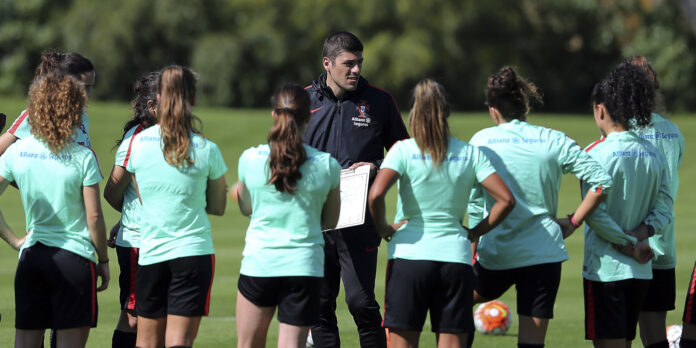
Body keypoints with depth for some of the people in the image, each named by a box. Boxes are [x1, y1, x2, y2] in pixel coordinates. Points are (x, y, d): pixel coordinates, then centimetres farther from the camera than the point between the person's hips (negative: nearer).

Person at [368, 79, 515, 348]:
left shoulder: (403, 150, -3)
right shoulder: (470, 154, 5)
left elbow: (375, 196, -17)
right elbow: (506, 199, 0)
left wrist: (383, 228, 0)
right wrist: (475, 232, 11)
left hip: (409, 256, -2)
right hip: (456, 255, 2)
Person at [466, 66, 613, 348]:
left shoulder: (481, 141, 0)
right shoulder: (554, 141, 2)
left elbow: (474, 204, -1)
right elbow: (601, 181, -4)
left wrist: (473, 248, 8)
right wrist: (573, 222, 4)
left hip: (495, 256, -1)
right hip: (544, 255, 1)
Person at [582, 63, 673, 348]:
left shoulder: (596, 153, -12)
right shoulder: (653, 154, 7)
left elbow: (594, 213, -16)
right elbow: (664, 210, 6)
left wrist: (629, 245, -9)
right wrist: (640, 234, -6)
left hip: (605, 268, -6)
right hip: (641, 270, 6)